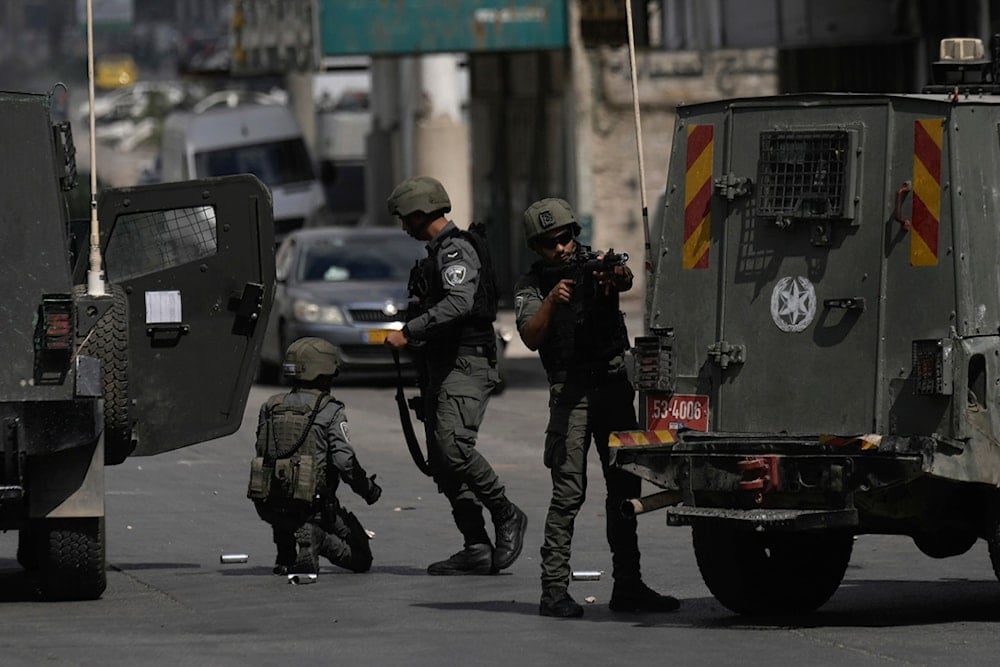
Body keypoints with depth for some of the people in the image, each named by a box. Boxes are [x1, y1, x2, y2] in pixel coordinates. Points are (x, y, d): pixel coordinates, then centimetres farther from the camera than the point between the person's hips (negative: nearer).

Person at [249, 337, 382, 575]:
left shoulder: (271, 408, 8)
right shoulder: (330, 412, -7)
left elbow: (262, 454, 13)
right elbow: (344, 460, -14)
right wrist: (369, 489, 2)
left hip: (268, 506, 5)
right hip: (313, 506, -5)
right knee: (360, 558, 10)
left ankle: (286, 557, 13)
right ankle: (316, 538, -20)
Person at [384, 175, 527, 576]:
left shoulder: (457, 249, -10)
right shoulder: (438, 252, 23)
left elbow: (459, 303, -26)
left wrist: (409, 332, -24)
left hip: (466, 365, -11)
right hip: (441, 369, 11)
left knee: (454, 445, -25)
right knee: (441, 463, 3)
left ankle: (506, 516, -10)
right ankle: (477, 549, 1)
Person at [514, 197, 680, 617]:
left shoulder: (596, 263, 7)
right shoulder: (531, 285, 2)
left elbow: (626, 280, -15)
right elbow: (531, 338, -13)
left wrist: (615, 274, -39)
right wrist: (551, 302, -30)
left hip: (615, 385, 3)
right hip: (570, 392, -3)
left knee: (625, 485, 5)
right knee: (568, 491, -11)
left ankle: (627, 586, 11)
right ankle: (554, 590, -12)